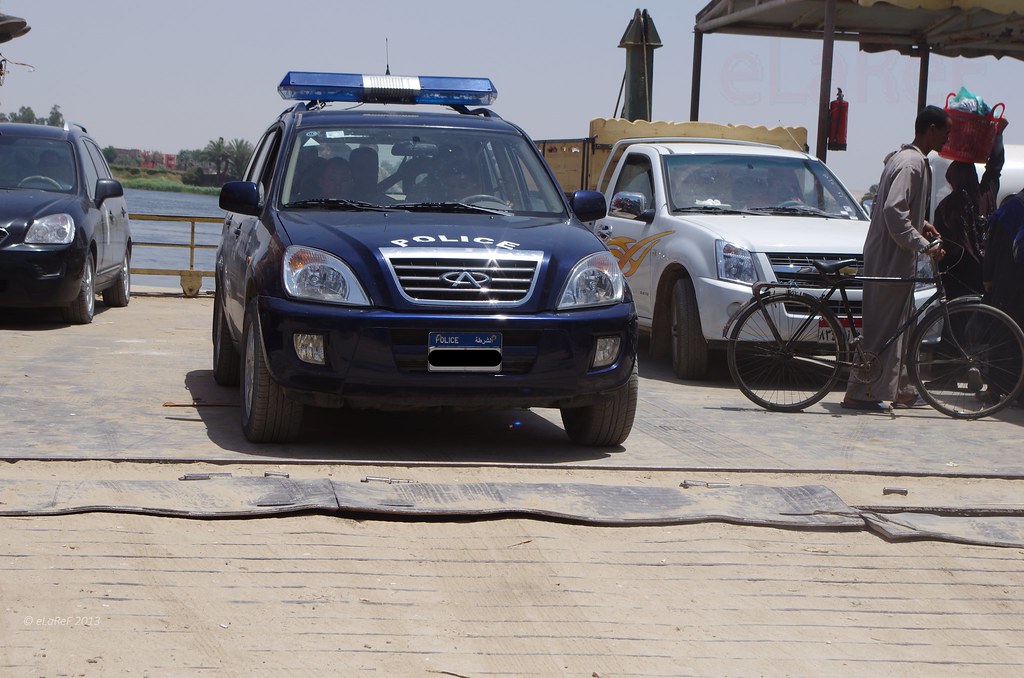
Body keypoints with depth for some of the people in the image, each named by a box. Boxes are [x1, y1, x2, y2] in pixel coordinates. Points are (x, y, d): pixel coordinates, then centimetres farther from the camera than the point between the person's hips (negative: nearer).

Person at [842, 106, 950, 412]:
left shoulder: (902, 158, 15)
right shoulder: (912, 163, -18)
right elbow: (894, 211, -27)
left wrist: (920, 224, 16)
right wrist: (924, 245, -25)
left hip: (891, 257, 11)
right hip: (891, 259, -11)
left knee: (900, 324, 15)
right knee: (881, 326, -5)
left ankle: (902, 390, 22)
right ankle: (860, 393, -1)